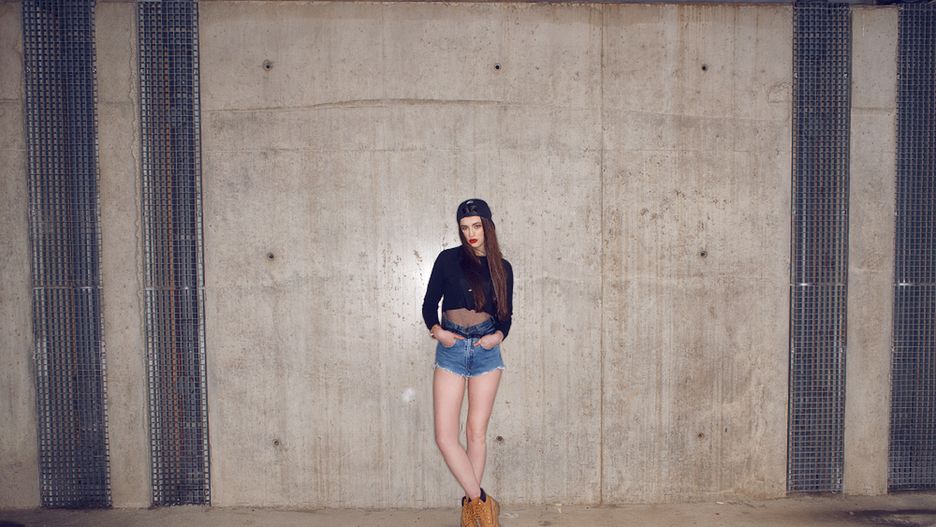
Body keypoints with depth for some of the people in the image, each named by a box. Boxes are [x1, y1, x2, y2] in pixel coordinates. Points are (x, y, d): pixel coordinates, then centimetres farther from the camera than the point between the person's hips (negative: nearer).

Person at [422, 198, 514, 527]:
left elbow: (506, 314, 13)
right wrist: (436, 330, -13)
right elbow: (429, 303, 5)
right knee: (444, 435, -7)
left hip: (486, 350, 1)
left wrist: (498, 335, -7)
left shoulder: (502, 268, 8)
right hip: (451, 349, 0)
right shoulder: (448, 259, 3)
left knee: (476, 432, 4)